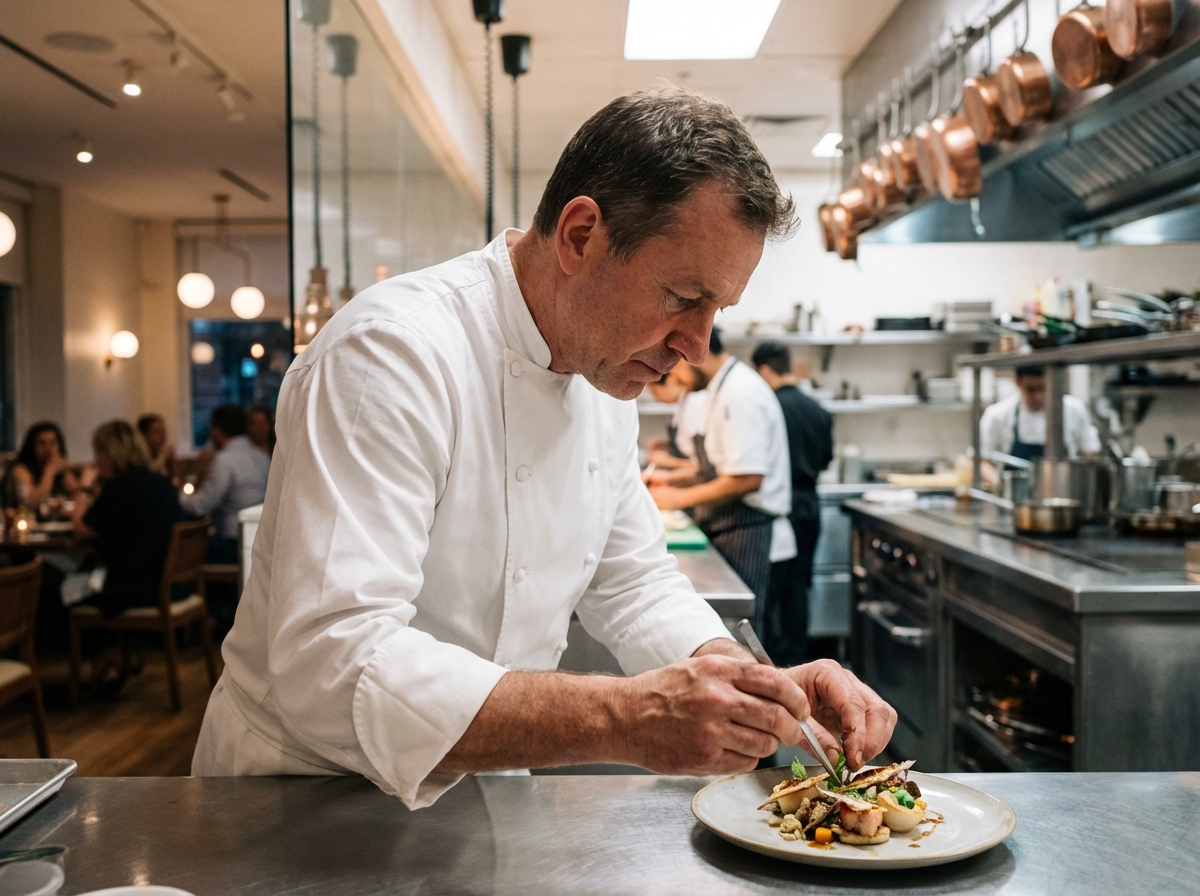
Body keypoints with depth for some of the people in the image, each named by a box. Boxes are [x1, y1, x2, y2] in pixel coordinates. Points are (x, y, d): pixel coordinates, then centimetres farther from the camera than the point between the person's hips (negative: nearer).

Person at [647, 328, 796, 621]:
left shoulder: (740, 395, -18)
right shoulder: (725, 388, 15)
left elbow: (748, 478, -25)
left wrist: (681, 498, -16)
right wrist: (671, 479, 13)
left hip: (745, 534, -10)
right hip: (728, 531, 10)